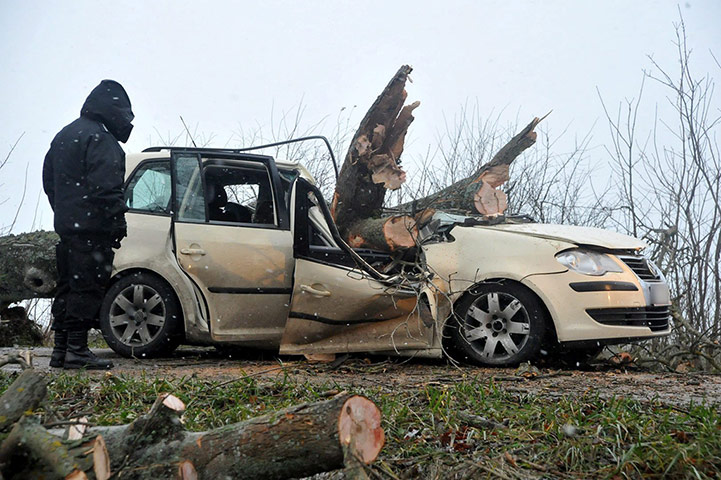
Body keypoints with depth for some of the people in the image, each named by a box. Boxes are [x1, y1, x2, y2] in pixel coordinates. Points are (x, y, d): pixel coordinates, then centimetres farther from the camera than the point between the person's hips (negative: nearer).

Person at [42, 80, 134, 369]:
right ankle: (76, 349, -8)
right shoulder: (100, 139, -10)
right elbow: (106, 187, -19)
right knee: (88, 288, -7)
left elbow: (49, 180, 26)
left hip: (66, 225, 9)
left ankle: (60, 349, 15)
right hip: (92, 227, -9)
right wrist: (118, 221, -16)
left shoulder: (63, 136, 21)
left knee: (67, 288, 12)